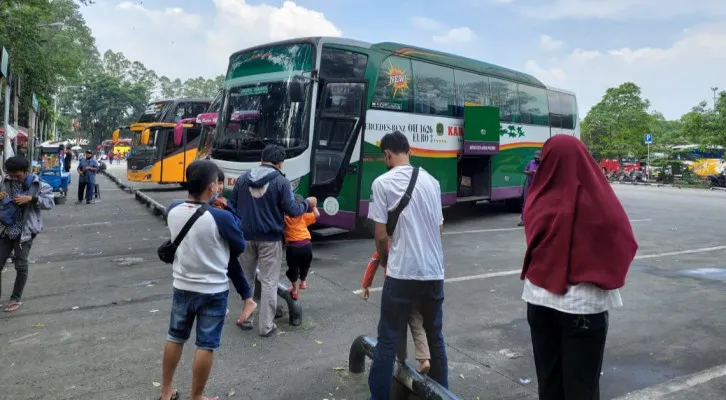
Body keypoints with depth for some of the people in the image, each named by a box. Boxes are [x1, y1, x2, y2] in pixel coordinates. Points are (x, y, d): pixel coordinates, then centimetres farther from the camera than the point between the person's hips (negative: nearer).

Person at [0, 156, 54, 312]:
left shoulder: (37, 184, -8)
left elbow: (50, 202, -12)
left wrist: (31, 198, -26)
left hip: (25, 231, -3)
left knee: (21, 266, 1)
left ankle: (15, 299, 16)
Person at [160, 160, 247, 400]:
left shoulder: (173, 211, -8)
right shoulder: (221, 218, -24)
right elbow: (240, 247, -8)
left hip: (182, 286, 5)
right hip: (214, 290, -5)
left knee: (175, 338, 21)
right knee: (206, 346, 9)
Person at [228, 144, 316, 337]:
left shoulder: (243, 178, 5)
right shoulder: (281, 181, -10)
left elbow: (231, 206, 8)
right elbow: (291, 210, -10)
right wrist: (308, 204, 7)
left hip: (246, 236, 4)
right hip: (270, 238, -4)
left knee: (246, 279, 18)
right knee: (269, 282, 3)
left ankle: (245, 319, 26)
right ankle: (266, 326, 7)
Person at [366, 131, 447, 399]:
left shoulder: (383, 183, -7)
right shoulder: (431, 181, 7)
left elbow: (381, 235, -8)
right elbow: (440, 229, 13)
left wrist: (384, 262, 11)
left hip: (401, 273, -5)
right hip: (434, 272, 5)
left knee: (388, 341, 5)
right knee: (435, 337, 19)